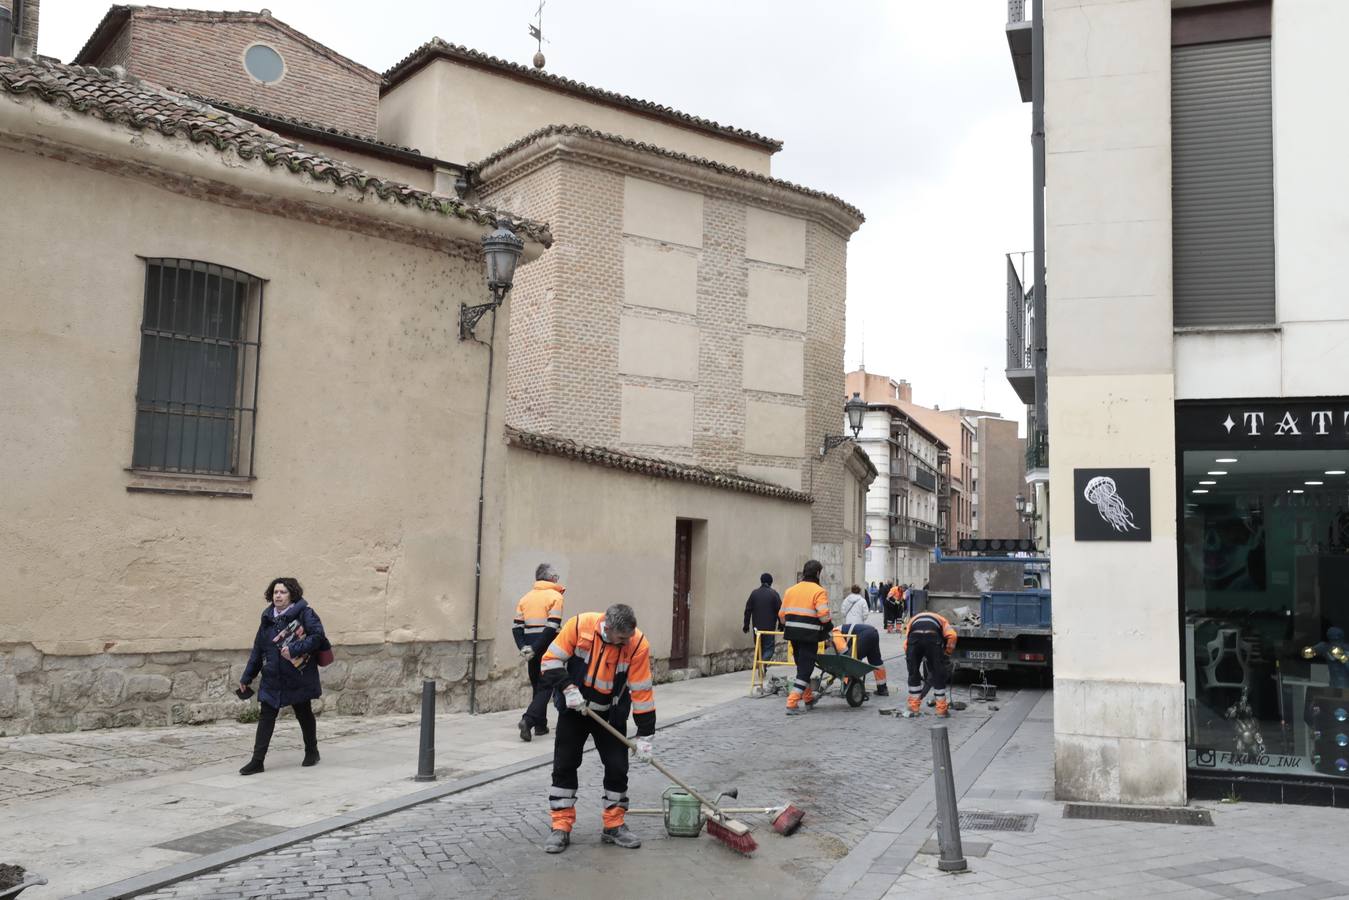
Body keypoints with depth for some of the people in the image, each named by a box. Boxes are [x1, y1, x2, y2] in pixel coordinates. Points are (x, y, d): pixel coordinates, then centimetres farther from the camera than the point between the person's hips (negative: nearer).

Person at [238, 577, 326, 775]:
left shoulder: (304, 613, -10)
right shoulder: (268, 618, 7)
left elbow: (318, 635, -18)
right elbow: (258, 649, 12)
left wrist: (294, 649, -26)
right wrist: (247, 677, 12)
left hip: (299, 677, -4)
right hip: (272, 679, 4)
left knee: (304, 715, 12)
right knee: (265, 716, -3)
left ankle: (312, 752, 31)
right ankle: (257, 761, 1)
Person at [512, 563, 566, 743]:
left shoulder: (526, 598, 11)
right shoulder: (555, 596, -5)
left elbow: (516, 627, 3)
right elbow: (552, 628, -16)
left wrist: (523, 647, -5)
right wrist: (534, 649, -14)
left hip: (532, 648, 5)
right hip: (547, 649, -5)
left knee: (537, 686, 18)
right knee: (545, 687, -1)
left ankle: (540, 725, 20)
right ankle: (528, 720, -18)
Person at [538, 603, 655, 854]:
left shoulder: (638, 644, -24)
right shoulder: (579, 625, -25)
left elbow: (642, 691, -18)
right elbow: (551, 660, -14)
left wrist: (644, 736, -17)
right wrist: (568, 689, -25)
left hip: (611, 714, 1)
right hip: (573, 708, 0)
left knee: (617, 767, 2)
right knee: (564, 765, 1)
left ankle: (614, 826, 18)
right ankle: (561, 827, 12)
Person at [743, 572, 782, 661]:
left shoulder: (754, 593, 3)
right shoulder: (774, 594, -5)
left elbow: (748, 610, 4)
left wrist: (746, 625, 10)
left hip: (757, 627, 3)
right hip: (770, 627, -3)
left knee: (759, 648, 16)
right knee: (769, 648, -2)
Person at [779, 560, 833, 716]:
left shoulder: (791, 590, 14)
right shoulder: (819, 592, -7)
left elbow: (782, 614, 14)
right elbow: (824, 614, -17)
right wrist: (829, 628, 0)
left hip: (792, 633, 7)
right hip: (809, 635, -7)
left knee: (802, 666, 21)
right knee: (805, 669, -3)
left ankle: (808, 698, 32)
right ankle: (792, 703, -10)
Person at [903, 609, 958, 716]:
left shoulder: (914, 619, 41)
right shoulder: (941, 619, 37)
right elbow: (951, 635, 12)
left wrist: (909, 659, 30)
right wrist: (947, 653, 24)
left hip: (914, 636, 1)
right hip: (933, 636, -1)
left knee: (913, 673, 20)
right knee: (938, 675, 15)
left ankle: (913, 708, 27)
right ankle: (941, 709, 22)